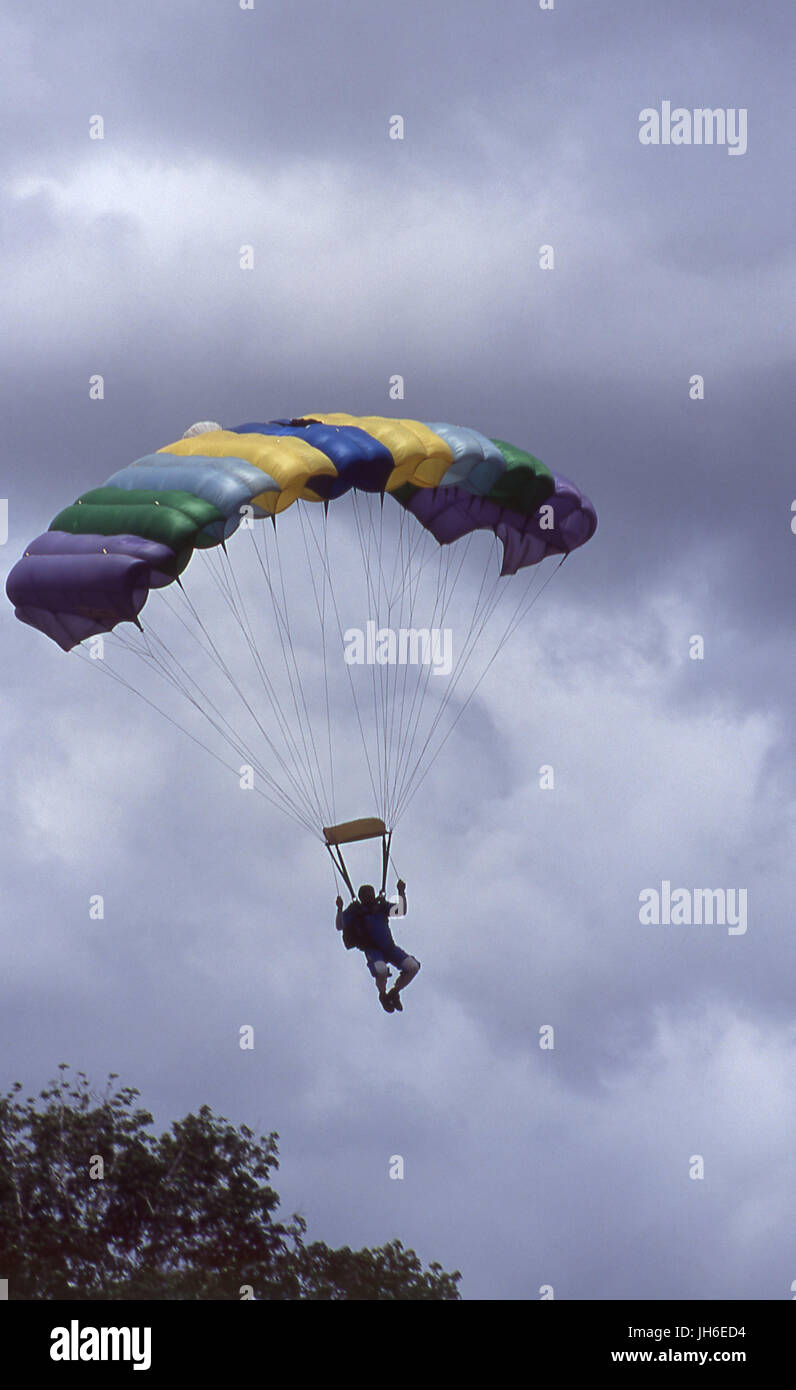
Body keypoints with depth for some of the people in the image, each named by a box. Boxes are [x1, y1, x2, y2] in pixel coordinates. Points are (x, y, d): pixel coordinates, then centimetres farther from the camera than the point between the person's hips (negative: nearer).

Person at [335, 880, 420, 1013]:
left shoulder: (381, 906, 18)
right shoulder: (355, 911, 4)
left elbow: (402, 912, 15)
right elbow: (339, 927, -3)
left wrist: (402, 893, 4)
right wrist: (339, 910, -17)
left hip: (389, 947, 5)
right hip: (372, 950, -5)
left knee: (413, 967, -15)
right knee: (381, 970, -36)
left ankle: (394, 993, 9)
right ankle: (383, 995, -2)